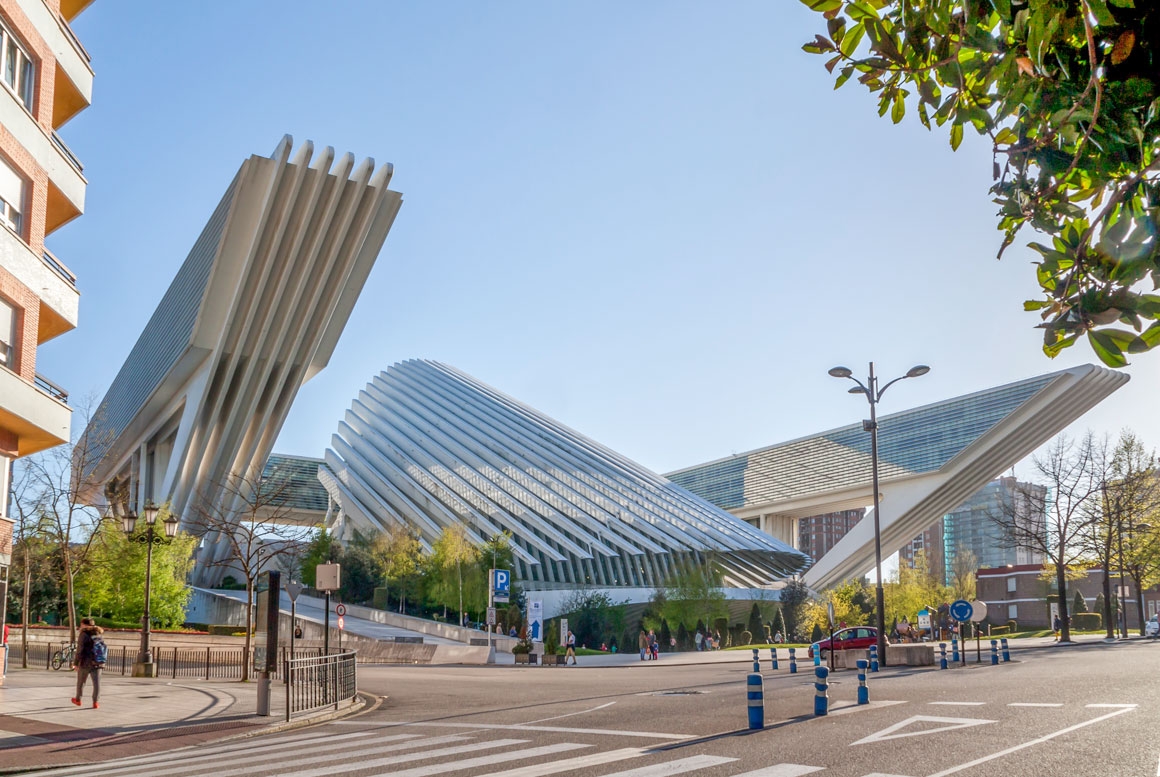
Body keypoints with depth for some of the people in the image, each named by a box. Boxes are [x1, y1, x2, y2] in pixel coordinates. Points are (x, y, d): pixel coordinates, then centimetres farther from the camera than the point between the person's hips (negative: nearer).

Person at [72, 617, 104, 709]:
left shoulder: (84, 634, -9)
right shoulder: (98, 634, 10)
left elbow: (80, 650, -13)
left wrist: (76, 663, -8)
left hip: (86, 662, -4)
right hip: (98, 662, 4)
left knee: (81, 681, 16)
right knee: (96, 682, 2)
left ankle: (78, 700, 31)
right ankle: (96, 702, -4)